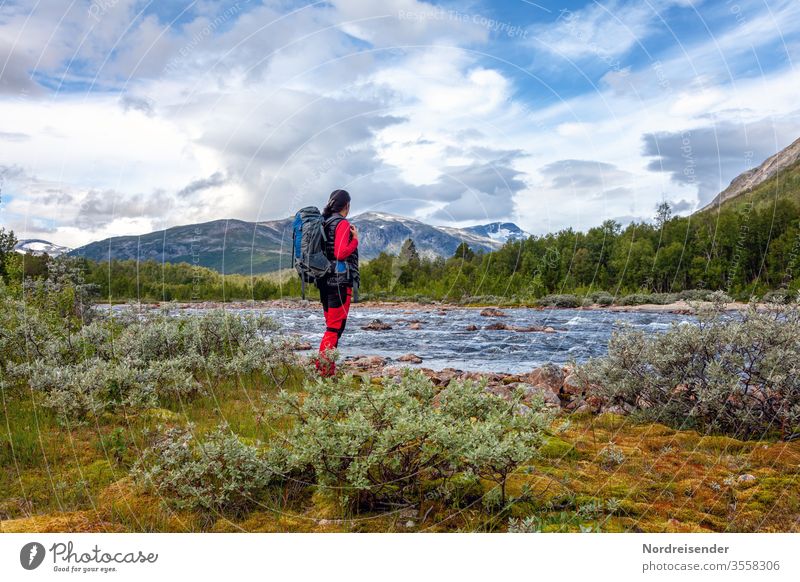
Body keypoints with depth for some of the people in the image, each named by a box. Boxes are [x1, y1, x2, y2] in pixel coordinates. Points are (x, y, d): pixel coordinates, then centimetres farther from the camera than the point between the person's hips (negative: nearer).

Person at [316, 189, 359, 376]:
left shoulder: (324, 222, 15)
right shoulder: (342, 224, -10)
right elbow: (341, 253, -20)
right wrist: (355, 240, -5)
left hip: (324, 281, 9)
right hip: (340, 280, -9)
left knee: (331, 325, 16)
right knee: (336, 326, -7)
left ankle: (325, 368, 16)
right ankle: (324, 370, -10)